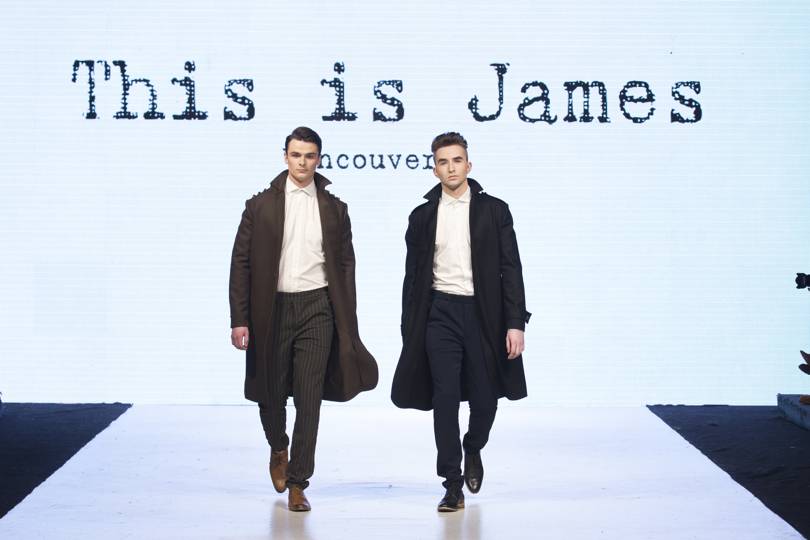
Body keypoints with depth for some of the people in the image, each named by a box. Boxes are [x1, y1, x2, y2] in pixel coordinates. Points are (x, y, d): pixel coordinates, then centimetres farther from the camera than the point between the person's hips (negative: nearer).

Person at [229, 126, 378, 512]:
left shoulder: (334, 209, 8)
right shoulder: (260, 206, 4)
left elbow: (345, 266, 10)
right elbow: (241, 264, 2)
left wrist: (348, 324, 5)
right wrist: (239, 320, -6)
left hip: (316, 308, 0)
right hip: (272, 307, 0)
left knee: (309, 399, -4)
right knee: (271, 393, 9)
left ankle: (297, 483, 4)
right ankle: (278, 449, 40)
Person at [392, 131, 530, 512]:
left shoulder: (494, 210, 3)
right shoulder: (423, 216, 8)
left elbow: (510, 269, 0)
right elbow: (413, 276, 11)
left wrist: (514, 323, -8)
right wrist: (409, 331, 7)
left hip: (483, 313, 0)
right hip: (440, 313, 0)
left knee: (484, 398, 5)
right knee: (445, 399, -4)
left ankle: (473, 450, 37)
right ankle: (453, 486, 2)